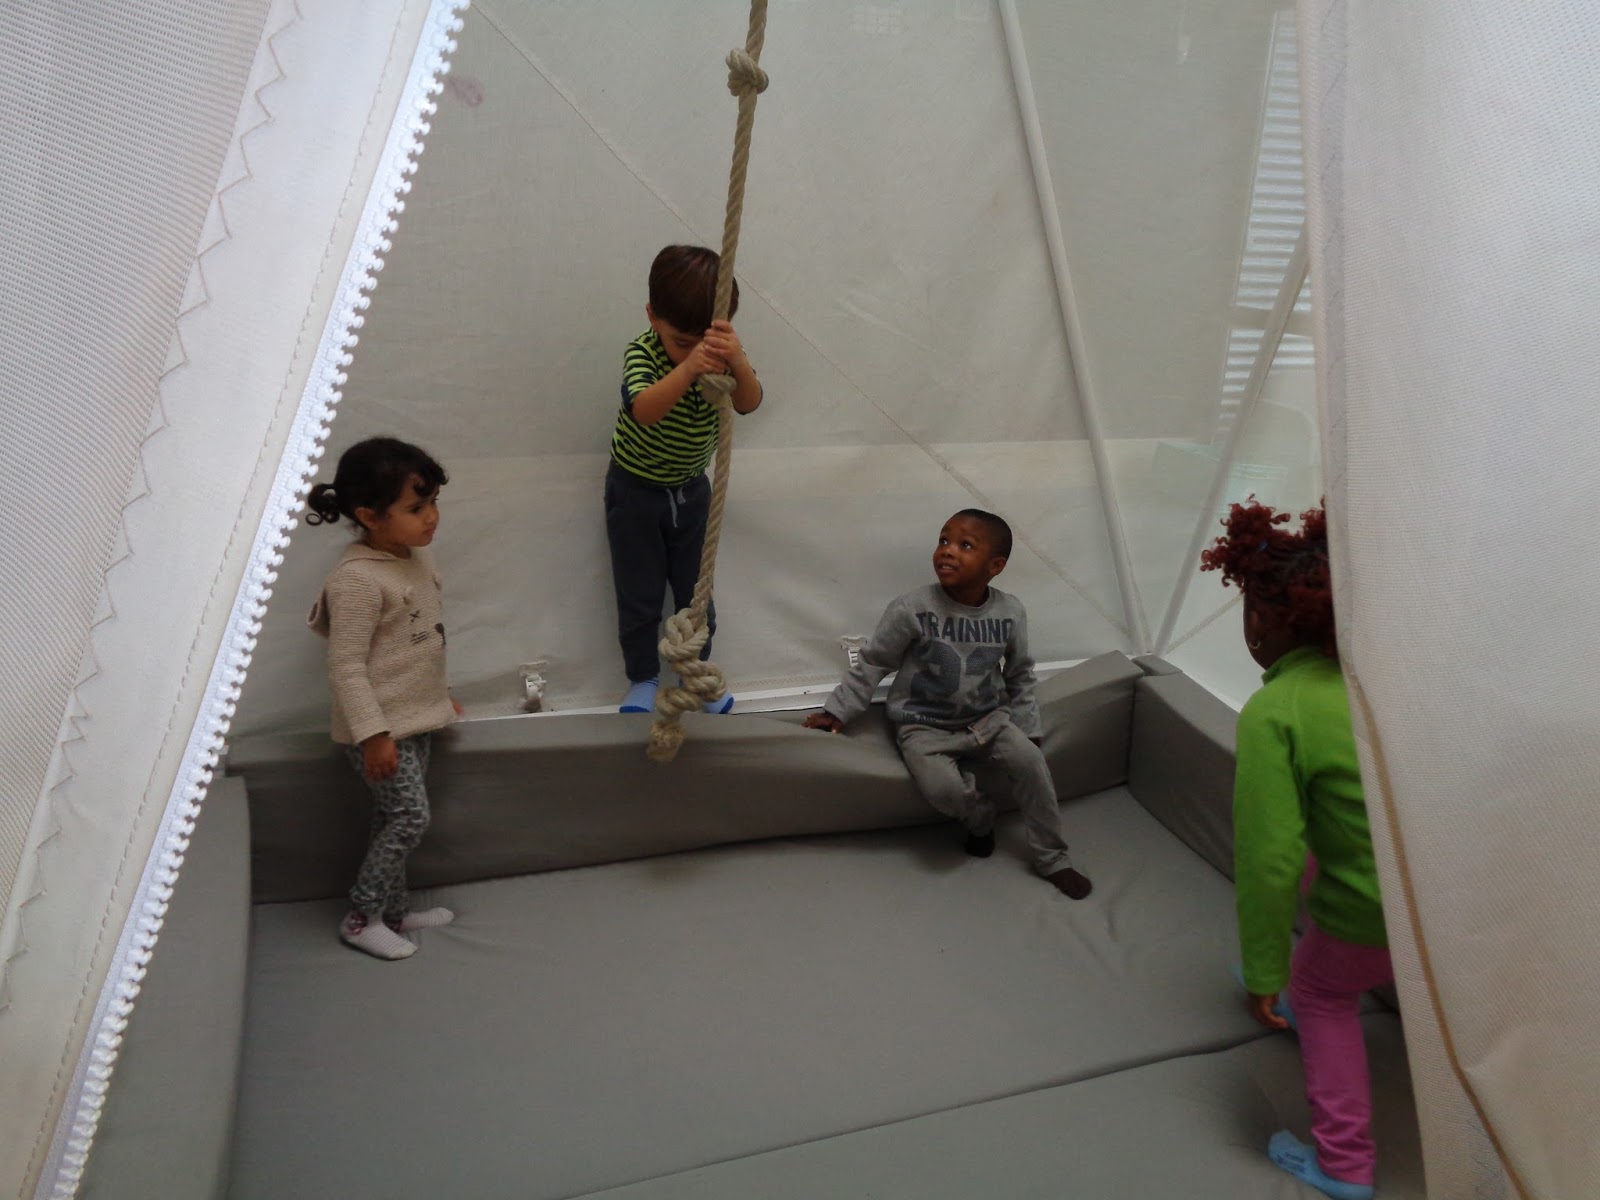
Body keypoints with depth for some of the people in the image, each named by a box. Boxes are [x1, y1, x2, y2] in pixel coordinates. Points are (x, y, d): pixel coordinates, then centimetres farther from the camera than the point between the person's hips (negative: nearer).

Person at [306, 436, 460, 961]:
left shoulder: (415, 556, 4)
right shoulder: (358, 580, -23)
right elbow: (346, 667, -23)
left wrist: (441, 695, 23)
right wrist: (373, 734, -23)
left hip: (414, 719, 8)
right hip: (380, 727, -8)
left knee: (395, 818, 17)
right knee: (410, 817, -7)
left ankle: (396, 910, 30)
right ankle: (361, 919, 8)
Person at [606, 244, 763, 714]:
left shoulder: (721, 350, -14)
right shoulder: (642, 353, -25)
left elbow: (748, 403, -31)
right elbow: (644, 410, -45)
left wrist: (738, 362, -52)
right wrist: (689, 366, -61)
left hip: (690, 488, 3)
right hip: (635, 490, -3)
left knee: (696, 588, 12)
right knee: (639, 593, 7)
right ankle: (642, 679, 27)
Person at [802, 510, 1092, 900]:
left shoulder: (1010, 613, -7)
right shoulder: (912, 610, -17)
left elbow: (1020, 676, 9)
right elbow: (873, 663, -5)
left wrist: (1029, 728, 5)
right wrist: (838, 710, -3)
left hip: (987, 717, 3)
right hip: (924, 725, -3)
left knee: (1031, 761, -21)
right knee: (942, 788, -29)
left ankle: (1052, 859, 0)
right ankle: (980, 818, 9)